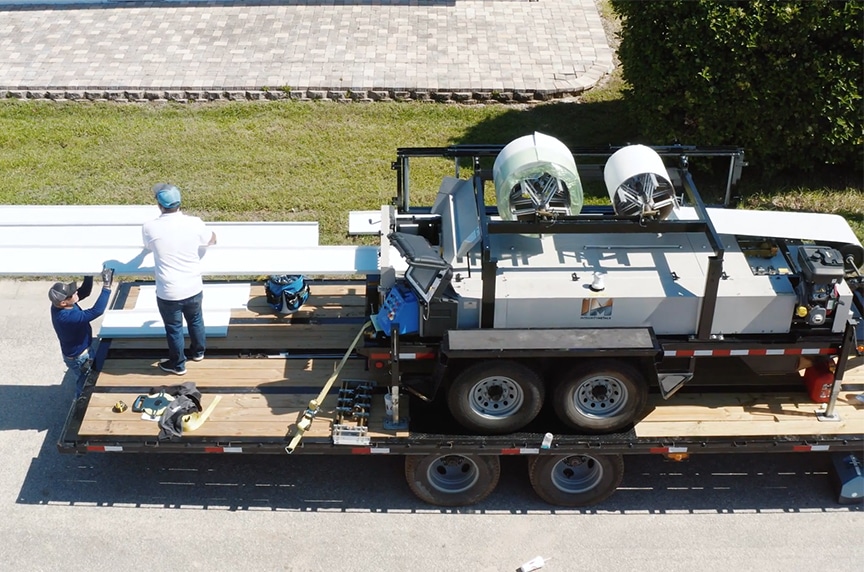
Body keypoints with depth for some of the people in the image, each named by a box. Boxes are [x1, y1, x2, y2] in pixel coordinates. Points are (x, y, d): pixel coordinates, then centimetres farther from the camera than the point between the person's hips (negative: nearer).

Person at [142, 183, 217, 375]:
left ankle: (177, 365, 38)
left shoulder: (149, 228, -16)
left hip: (168, 293, -2)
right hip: (194, 288, 2)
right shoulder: (194, 223, -13)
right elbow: (212, 240, 10)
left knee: (174, 328, 20)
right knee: (195, 320, 29)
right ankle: (198, 352, 51)